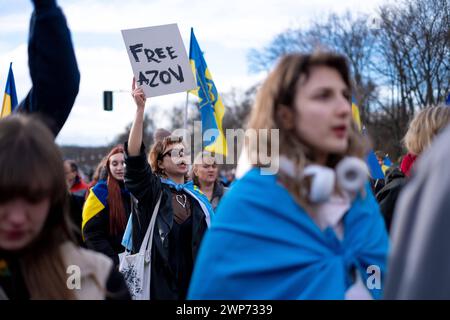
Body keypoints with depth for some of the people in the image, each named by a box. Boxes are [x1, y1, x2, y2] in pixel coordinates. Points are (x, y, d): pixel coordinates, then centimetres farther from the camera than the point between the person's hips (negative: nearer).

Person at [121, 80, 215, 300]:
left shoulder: (198, 199, 11)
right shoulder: (152, 191, -1)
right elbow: (134, 157, -18)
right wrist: (140, 109, -25)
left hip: (192, 285, 4)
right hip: (158, 286, -4)